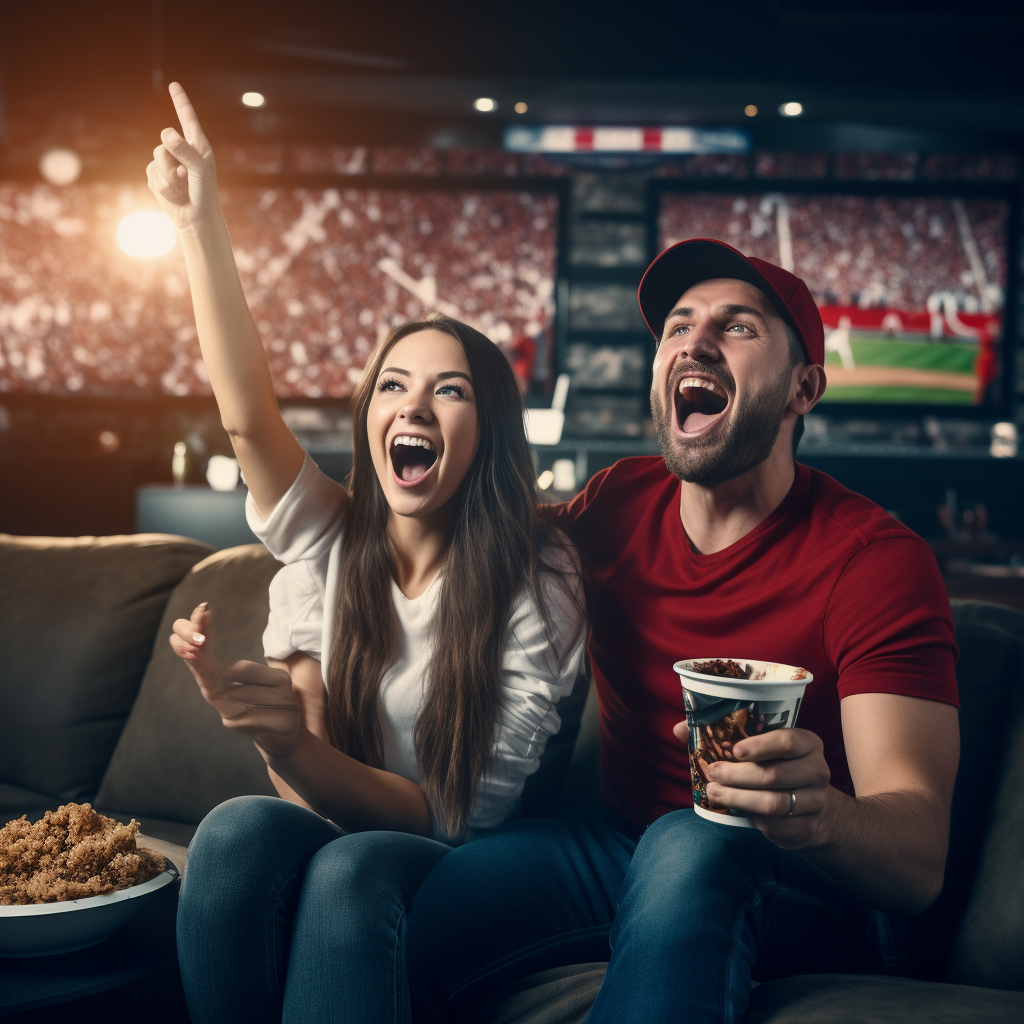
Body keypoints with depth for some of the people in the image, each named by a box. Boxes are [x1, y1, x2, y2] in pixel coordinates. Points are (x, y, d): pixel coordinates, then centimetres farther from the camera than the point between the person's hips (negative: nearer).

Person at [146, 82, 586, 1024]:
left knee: (352, 869, -35)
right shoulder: (328, 539, 2)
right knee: (240, 829, -31)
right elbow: (246, 411, -15)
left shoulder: (537, 583, -9)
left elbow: (466, 814, -14)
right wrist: (200, 221, -20)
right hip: (326, 831, 3)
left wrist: (292, 744, -28)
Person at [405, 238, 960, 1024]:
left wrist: (819, 817, -46)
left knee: (689, 847, -38)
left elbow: (920, 860, -23)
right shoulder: (622, 502, 2)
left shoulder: (877, 559, -15)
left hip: (817, 891, -3)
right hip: (623, 849, 4)